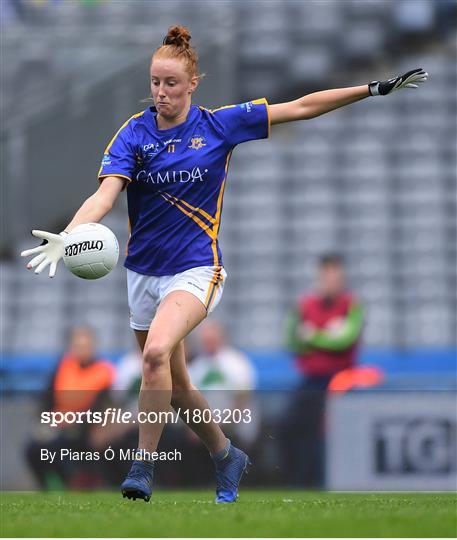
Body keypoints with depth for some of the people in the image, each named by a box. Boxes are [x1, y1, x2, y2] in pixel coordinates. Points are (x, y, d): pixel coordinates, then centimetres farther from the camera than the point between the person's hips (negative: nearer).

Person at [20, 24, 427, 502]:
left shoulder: (219, 125, -4)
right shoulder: (134, 132, -4)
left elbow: (303, 107, 1)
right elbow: (105, 194, -18)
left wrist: (377, 88, 0)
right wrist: (66, 236, -37)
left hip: (195, 269, -4)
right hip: (143, 272, 4)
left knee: (156, 351, -29)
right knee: (174, 386, 13)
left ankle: (142, 466, -21)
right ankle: (226, 457, 36)